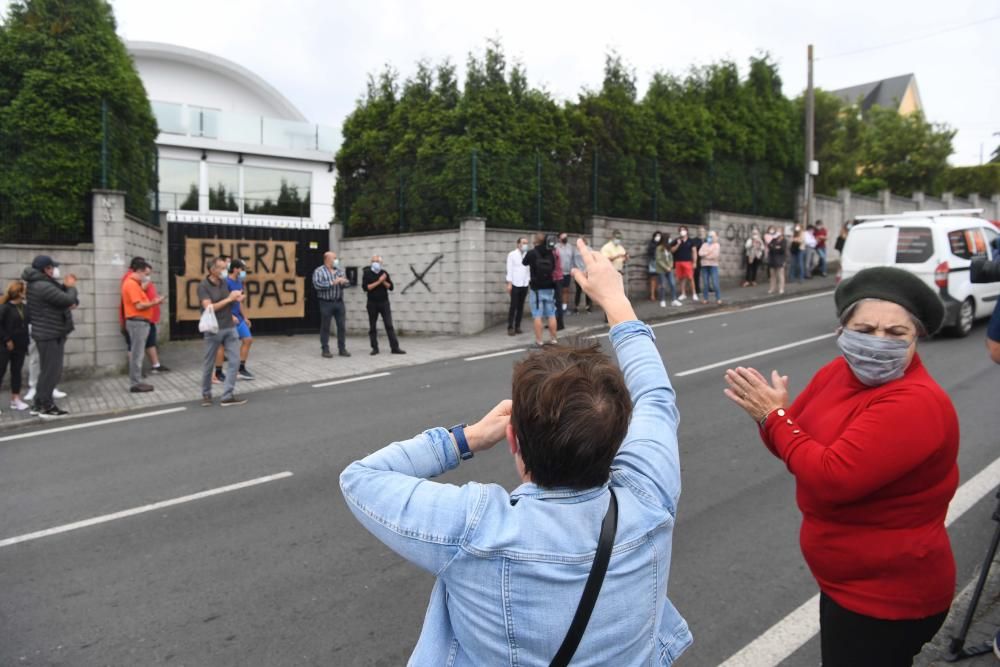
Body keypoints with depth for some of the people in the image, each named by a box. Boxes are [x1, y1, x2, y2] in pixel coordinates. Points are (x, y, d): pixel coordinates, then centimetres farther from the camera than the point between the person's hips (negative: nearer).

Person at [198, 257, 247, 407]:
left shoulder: (225, 283, 6)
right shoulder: (203, 286, -11)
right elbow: (209, 307, -21)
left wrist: (236, 299, -4)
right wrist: (229, 298, -18)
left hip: (230, 328, 5)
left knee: (234, 360, -1)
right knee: (209, 364, 8)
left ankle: (228, 396, 3)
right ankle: (206, 394, 26)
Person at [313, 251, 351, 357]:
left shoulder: (339, 270, 14)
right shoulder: (319, 271, -4)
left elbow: (347, 282, 11)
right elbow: (317, 284, -17)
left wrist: (343, 281, -13)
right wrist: (332, 283, -18)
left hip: (339, 302, 5)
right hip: (326, 303, -5)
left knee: (342, 326, 6)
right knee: (325, 327, 2)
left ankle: (342, 349, 15)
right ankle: (325, 350, 9)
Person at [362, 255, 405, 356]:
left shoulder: (384, 273, 6)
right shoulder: (367, 273, -1)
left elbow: (390, 287, 3)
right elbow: (365, 287, -14)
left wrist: (383, 282, -14)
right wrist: (378, 282, -17)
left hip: (384, 302, 1)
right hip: (372, 303, -1)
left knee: (389, 325, -4)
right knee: (372, 327, 5)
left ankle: (395, 348, -5)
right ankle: (375, 348, 13)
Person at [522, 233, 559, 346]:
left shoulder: (531, 253, -10)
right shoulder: (550, 253, 1)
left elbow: (524, 263, 11)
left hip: (536, 288, -4)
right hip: (549, 287, 4)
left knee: (537, 315, -1)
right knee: (551, 315, 8)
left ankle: (538, 340, -2)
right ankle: (553, 338, 12)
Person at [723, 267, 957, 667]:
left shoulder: (915, 403, -28)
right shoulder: (839, 372, -1)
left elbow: (832, 477, -33)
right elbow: (799, 448, 4)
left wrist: (775, 417, -22)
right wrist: (772, 413, -18)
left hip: (887, 597, -8)